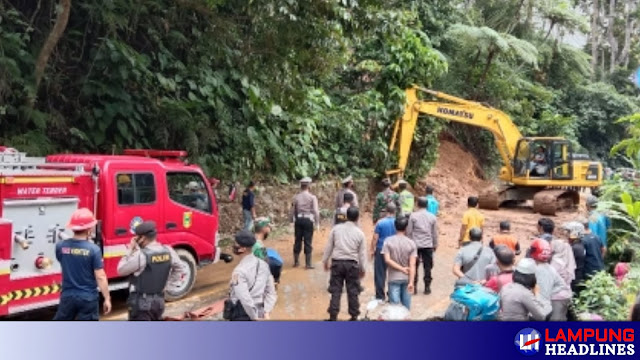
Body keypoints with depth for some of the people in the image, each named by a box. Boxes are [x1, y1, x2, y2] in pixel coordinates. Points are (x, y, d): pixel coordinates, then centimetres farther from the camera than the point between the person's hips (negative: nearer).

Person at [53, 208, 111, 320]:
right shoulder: (93, 249, -16)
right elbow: (100, 277, -15)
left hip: (67, 296, 4)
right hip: (88, 298, -3)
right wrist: (107, 299, -7)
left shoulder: (60, 246, -5)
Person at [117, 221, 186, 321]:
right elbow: (180, 270, 9)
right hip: (159, 301, 7)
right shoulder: (168, 252, -1)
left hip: (141, 302, -7)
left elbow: (121, 270, -8)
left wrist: (130, 250, -4)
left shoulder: (141, 255, -21)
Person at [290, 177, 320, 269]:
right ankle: (308, 263, 5)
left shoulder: (296, 197, 4)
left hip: (298, 220, 3)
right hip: (308, 220, -3)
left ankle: (296, 262, 22)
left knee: (298, 241, 12)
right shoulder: (312, 197, -5)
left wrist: (293, 221, 19)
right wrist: (317, 223, -3)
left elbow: (292, 211, 7)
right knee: (308, 242, 2)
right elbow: (316, 211, -9)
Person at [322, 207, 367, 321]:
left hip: (337, 262, 1)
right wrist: (363, 268, 12)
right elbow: (362, 253, 3)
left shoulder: (336, 228, 1)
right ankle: (354, 316, 16)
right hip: (352, 264, 0)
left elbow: (329, 246, 5)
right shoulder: (359, 233, -1)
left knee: (336, 290, 5)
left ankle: (333, 316, 6)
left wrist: (325, 261, 16)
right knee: (353, 291, 9)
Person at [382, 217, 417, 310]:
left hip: (394, 278, -1)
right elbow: (412, 265, -10)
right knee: (406, 306, 14)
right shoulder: (411, 243, -6)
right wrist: (411, 282, -10)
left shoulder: (388, 241, -7)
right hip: (406, 278, 1)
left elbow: (387, 260, -14)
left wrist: (402, 269, -10)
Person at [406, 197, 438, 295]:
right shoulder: (432, 217, 0)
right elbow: (435, 233, 5)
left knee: (414, 266, 8)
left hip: (415, 245, -1)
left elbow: (409, 231, -3)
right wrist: (435, 245, 16)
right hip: (428, 245, 1)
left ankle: (414, 287, 9)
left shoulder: (413, 216, -5)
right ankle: (427, 287, 10)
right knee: (427, 267, 7)